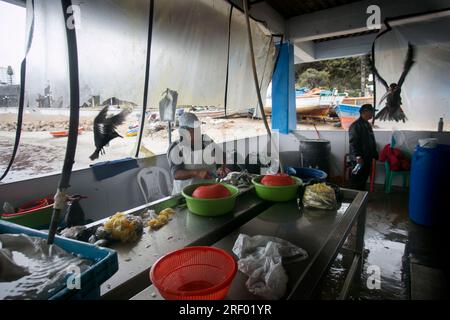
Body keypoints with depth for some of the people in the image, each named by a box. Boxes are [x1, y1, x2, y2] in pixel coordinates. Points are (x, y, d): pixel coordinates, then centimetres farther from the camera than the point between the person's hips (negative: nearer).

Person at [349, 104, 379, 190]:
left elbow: (371, 141, 22)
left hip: (367, 158, 9)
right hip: (359, 159, -9)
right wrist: (357, 156, -32)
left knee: (364, 179, 16)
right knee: (357, 180, -2)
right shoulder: (355, 125, -14)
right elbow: (353, 143, -22)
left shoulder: (368, 124, 15)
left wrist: (375, 154, 20)